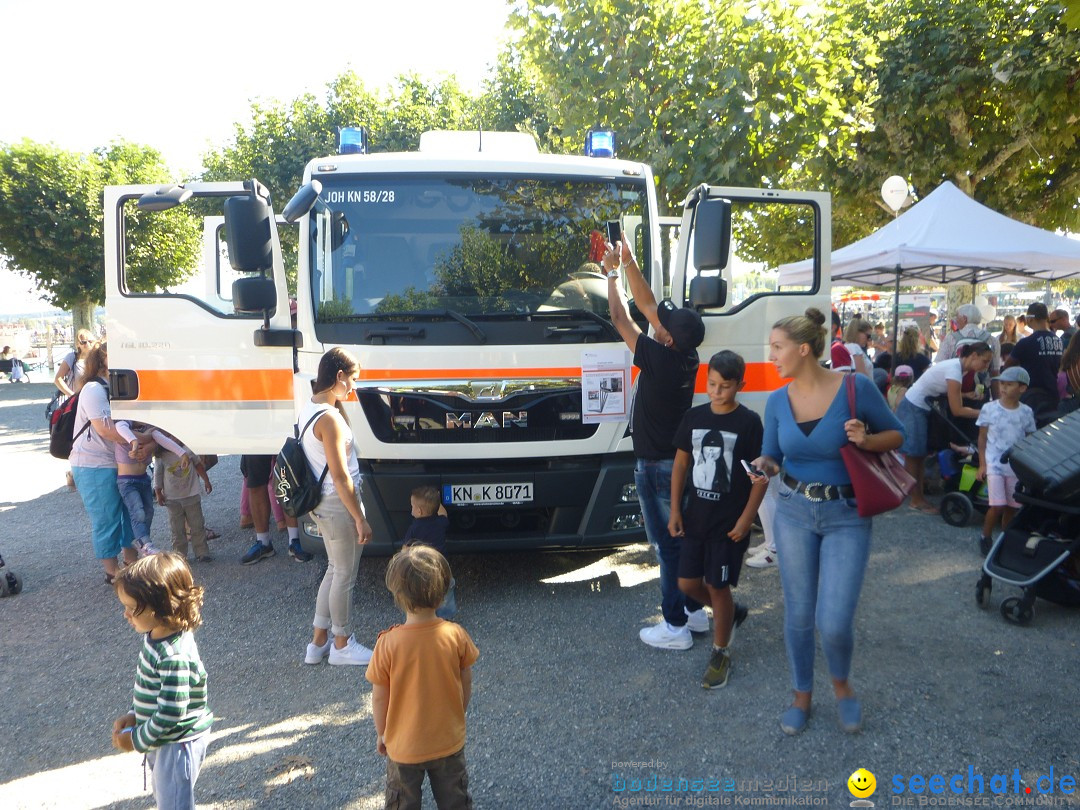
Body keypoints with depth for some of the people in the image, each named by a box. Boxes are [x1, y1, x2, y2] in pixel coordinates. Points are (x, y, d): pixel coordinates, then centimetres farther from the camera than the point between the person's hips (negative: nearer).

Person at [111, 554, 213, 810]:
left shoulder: (175, 657, -35)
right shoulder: (156, 635, -6)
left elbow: (170, 715, -30)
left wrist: (137, 740, -16)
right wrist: (133, 714, 1)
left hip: (178, 744, -9)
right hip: (163, 740, 9)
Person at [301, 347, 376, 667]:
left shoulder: (309, 409, 5)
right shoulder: (329, 418, -24)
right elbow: (340, 476, -22)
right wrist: (360, 518, -18)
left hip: (323, 505, 10)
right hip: (339, 506, -10)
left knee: (334, 570, 21)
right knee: (345, 576, 6)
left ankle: (318, 642, 31)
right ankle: (342, 645, 22)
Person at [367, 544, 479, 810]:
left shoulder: (387, 644, -25)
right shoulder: (456, 635, -20)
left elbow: (379, 698, -13)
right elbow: (466, 687, -6)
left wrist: (381, 734, 5)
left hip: (403, 746, -1)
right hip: (450, 741, 1)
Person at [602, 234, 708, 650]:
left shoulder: (660, 360, -23)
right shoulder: (688, 358, -1)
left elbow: (622, 319, -12)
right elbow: (646, 304, 6)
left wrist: (611, 273, 1)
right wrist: (627, 260, 7)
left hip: (656, 466, -8)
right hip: (682, 460, 8)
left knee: (667, 546, 0)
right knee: (683, 539, 18)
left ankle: (675, 627, 9)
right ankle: (695, 612, 30)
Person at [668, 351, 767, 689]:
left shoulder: (748, 422, -10)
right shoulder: (693, 417, 2)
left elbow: (761, 475, -9)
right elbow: (680, 463, 9)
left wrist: (746, 519, -13)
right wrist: (675, 510, 4)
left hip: (730, 522, -5)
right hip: (695, 517, 5)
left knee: (718, 586, 3)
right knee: (688, 583, 10)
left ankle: (720, 654, 23)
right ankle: (732, 612, 38)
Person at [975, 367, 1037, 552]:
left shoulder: (1026, 412, 1)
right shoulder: (989, 408, -5)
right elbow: (982, 437, 1)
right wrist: (982, 465, -2)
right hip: (994, 464, -3)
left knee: (1012, 507, 7)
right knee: (997, 506, -11)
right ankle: (985, 538, 10)